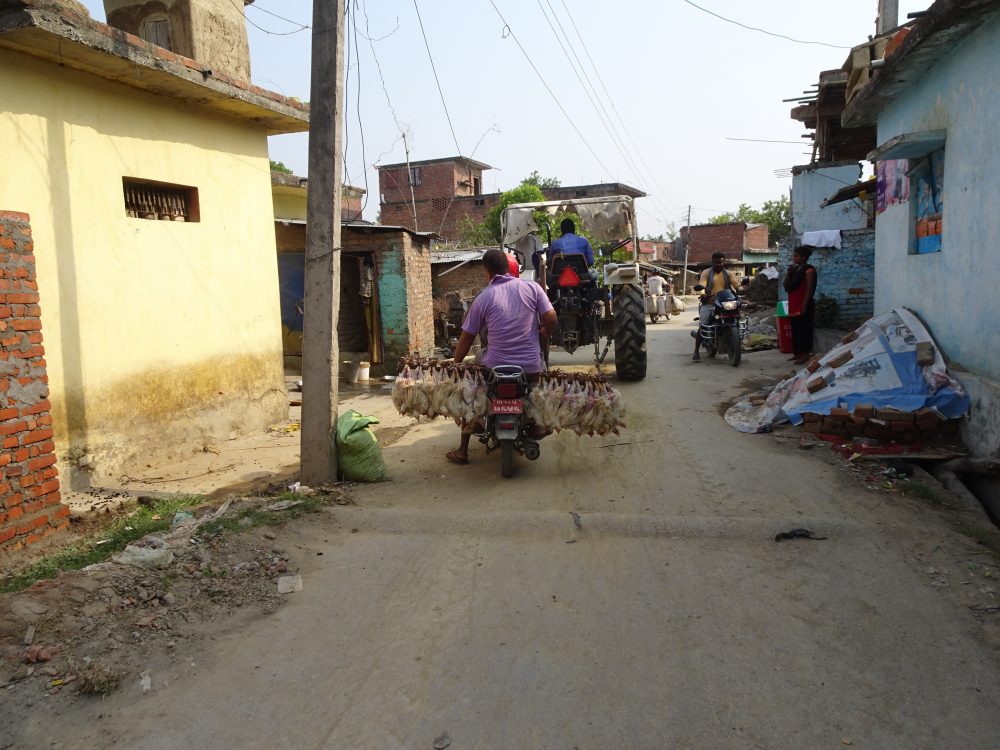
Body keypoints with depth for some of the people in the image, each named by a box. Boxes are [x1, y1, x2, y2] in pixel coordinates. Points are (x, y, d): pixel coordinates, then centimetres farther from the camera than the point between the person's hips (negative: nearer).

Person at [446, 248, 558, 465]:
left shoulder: (483, 298, -2)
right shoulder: (532, 288, 0)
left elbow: (467, 337, 1)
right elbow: (551, 319, -5)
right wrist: (542, 336, 16)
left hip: (495, 367, -1)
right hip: (531, 368, 1)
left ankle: (463, 450, 21)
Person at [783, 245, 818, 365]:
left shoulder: (809, 270, -10)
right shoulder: (795, 269, 14)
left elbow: (809, 289, -15)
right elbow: (785, 286, 11)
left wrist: (804, 305, -20)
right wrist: (788, 273, -2)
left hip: (804, 306, -8)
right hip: (794, 305, 8)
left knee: (804, 329, -6)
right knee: (795, 330, 10)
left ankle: (805, 354, -2)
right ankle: (797, 353, 17)